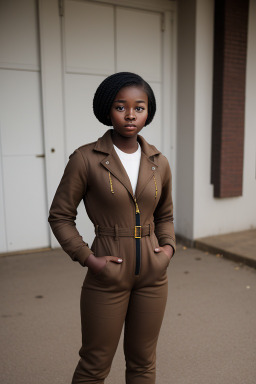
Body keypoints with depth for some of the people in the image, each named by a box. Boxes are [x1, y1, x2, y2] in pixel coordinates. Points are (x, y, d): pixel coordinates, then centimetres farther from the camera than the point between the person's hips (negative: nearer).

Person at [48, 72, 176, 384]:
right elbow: (60, 216, -4)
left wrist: (169, 246, -1)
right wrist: (88, 258, -13)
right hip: (108, 276, -3)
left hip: (152, 275, 4)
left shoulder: (159, 163, 2)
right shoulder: (86, 159, -10)